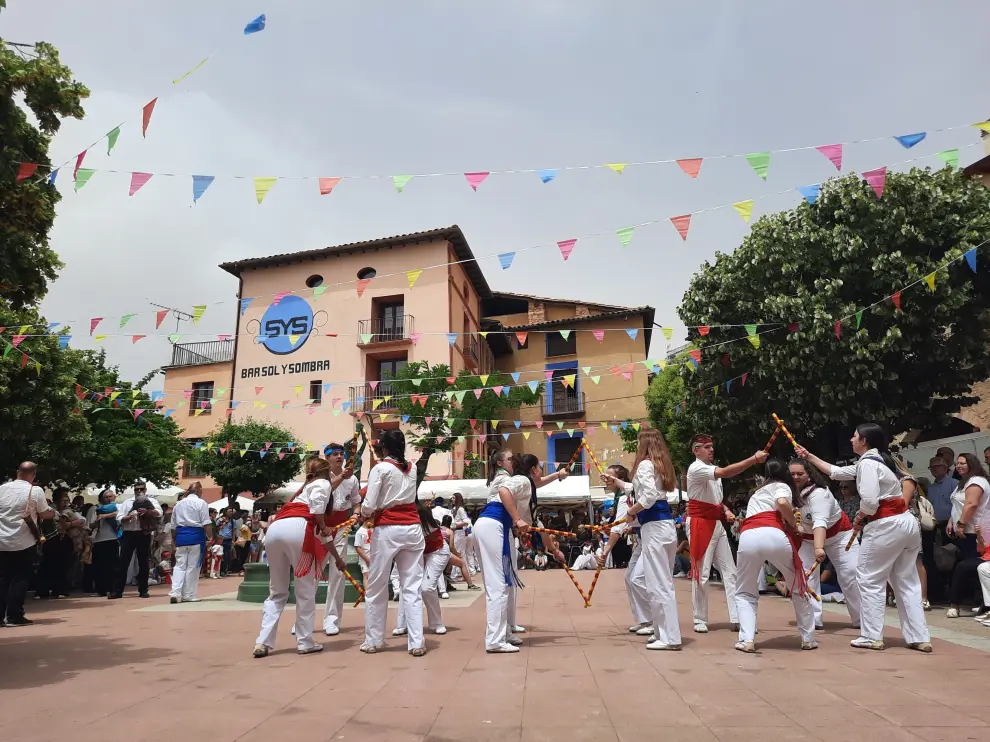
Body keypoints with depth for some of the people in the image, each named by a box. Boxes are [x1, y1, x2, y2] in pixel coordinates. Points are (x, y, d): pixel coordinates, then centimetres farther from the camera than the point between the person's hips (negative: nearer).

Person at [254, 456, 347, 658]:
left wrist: (337, 558, 50)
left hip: (273, 530, 7)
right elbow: (317, 505, -8)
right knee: (306, 590, 7)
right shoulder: (323, 483, 19)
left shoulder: (307, 487, 39)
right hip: (297, 529, -7)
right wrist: (324, 528, 7)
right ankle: (305, 643, 12)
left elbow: (319, 535, 43)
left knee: (277, 591, 18)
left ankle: (263, 643, 10)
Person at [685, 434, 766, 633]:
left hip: (716, 523, 9)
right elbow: (726, 472, -31)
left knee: (729, 571, 5)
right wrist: (754, 459, -33)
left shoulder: (713, 469, 14)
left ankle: (737, 618, 8)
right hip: (700, 524, -9)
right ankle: (700, 620, 9)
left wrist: (726, 510, 3)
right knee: (701, 573, -2)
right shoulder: (696, 469, -16)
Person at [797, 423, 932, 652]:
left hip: (886, 526, -10)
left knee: (869, 579, 2)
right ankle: (919, 638, 15)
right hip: (906, 522, 10)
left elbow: (870, 501, -23)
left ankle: (872, 636, 7)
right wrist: (809, 456, 28)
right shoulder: (873, 461, 18)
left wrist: (859, 518, -3)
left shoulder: (867, 463, -14)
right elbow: (836, 471, 25)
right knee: (906, 582, 13)